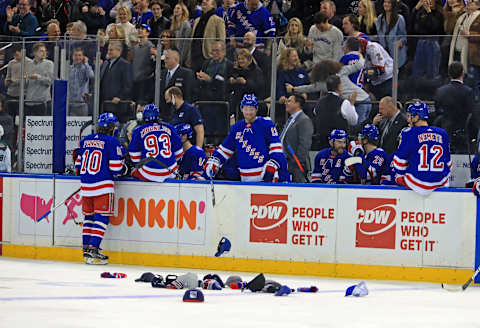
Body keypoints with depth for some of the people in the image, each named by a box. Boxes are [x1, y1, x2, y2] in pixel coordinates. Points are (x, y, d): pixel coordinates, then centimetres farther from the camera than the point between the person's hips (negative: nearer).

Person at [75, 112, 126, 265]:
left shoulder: (85, 141, 10)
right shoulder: (112, 142, -8)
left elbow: (78, 163, 17)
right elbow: (116, 167, -10)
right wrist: (124, 169, 12)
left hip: (86, 184, 6)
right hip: (103, 186, -6)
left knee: (89, 216, 16)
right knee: (101, 218, -4)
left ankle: (86, 248, 17)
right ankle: (93, 251, -12)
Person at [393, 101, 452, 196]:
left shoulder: (408, 134, -7)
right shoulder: (443, 134, 6)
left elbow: (400, 160, 1)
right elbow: (448, 162, 15)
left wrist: (399, 175, 18)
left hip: (417, 184, -4)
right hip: (441, 183, 4)